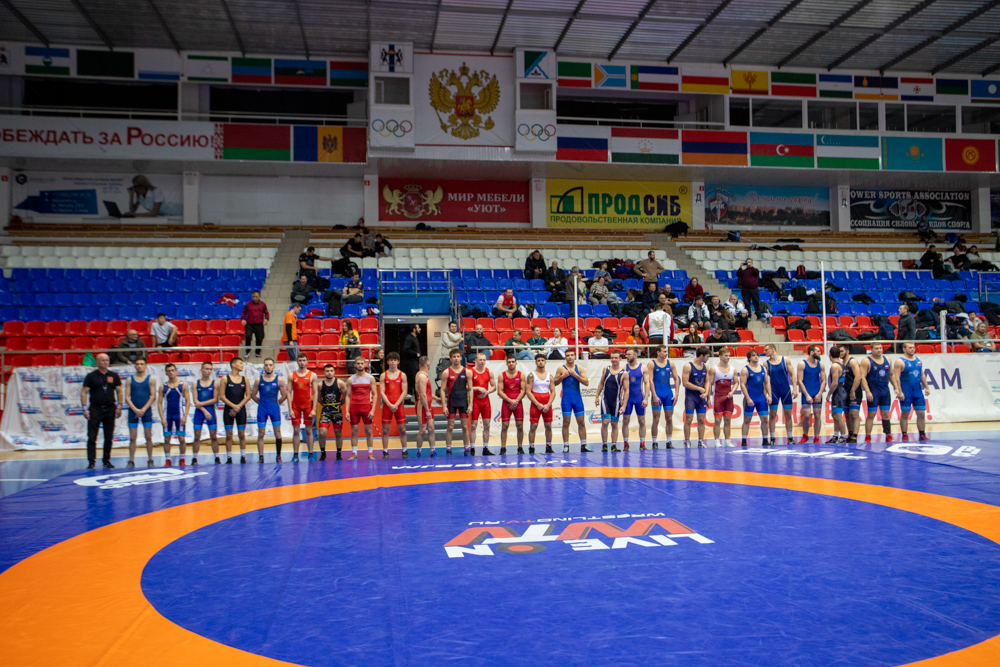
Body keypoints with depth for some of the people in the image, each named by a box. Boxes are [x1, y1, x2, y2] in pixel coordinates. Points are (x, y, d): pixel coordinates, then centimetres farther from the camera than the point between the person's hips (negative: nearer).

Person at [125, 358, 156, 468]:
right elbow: (127, 397, 1)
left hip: (146, 411, -1)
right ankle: (131, 461, 8)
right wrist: (135, 410, -12)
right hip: (133, 411, 1)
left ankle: (150, 460, 8)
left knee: (148, 437, 1)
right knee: (132, 437, 2)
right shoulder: (129, 380, 7)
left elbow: (153, 396, -1)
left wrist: (143, 410, -11)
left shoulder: (151, 379, 4)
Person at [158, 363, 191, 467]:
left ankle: (182, 460, 9)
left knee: (181, 438, -2)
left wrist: (185, 416, -9)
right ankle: (168, 460, 12)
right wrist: (162, 418, -6)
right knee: (167, 439, 3)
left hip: (179, 415, -2)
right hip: (167, 415, 2)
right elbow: (159, 403, 4)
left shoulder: (183, 385, 1)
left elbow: (188, 402, 0)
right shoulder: (163, 387, 5)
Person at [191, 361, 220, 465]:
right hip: (199, 411, 0)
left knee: (214, 436, 2)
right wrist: (204, 410, -13)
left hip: (211, 411, 0)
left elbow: (215, 399, -5)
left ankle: (217, 458, 6)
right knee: (197, 436, 2)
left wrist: (202, 403, -13)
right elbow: (195, 401, -3)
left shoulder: (214, 383, 3)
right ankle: (194, 458, 9)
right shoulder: (195, 383, 4)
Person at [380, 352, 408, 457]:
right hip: (387, 405, 0)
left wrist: (396, 404, -11)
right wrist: (390, 405, -11)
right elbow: (382, 392, 0)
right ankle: (385, 452, 9)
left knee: (402, 429, 2)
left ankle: (404, 451, 13)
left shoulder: (402, 375, 4)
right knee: (385, 430, 1)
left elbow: (404, 392, 0)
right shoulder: (383, 375, 5)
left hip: (399, 405, 0)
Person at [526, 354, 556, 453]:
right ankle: (531, 448, 2)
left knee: (548, 426, 6)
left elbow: (553, 392, 6)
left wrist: (548, 405, -8)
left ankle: (548, 448, 15)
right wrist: (538, 404, -14)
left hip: (547, 405, 3)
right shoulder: (531, 375, -1)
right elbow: (528, 392, -7)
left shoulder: (549, 376, 9)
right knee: (533, 426, -4)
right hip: (535, 404, -3)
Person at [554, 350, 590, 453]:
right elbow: (554, 383, 2)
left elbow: (586, 383, -2)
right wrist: (563, 376, -13)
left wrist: (575, 375, -12)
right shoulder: (561, 369, 3)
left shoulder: (579, 368, 7)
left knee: (581, 422, 3)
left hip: (578, 398, 2)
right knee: (566, 422, 0)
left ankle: (583, 445, 9)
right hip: (566, 399, -2)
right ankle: (566, 446, 5)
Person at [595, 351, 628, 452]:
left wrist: (624, 405, -12)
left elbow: (626, 390, -7)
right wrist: (597, 396, 9)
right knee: (605, 422, -6)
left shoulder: (623, 373, -7)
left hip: (616, 401, -1)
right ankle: (604, 444, 3)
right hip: (605, 400, 2)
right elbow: (601, 383, 14)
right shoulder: (606, 369, 3)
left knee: (614, 424, 5)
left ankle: (614, 445, 13)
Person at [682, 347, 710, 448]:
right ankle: (687, 442, 2)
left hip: (701, 397, 6)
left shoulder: (706, 367, 9)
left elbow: (707, 382, 13)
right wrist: (699, 389, -11)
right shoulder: (688, 366, -10)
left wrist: (706, 393, -6)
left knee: (701, 419, 6)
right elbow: (685, 383, -14)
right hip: (690, 397, -5)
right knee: (689, 419, -5)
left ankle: (701, 441, 12)